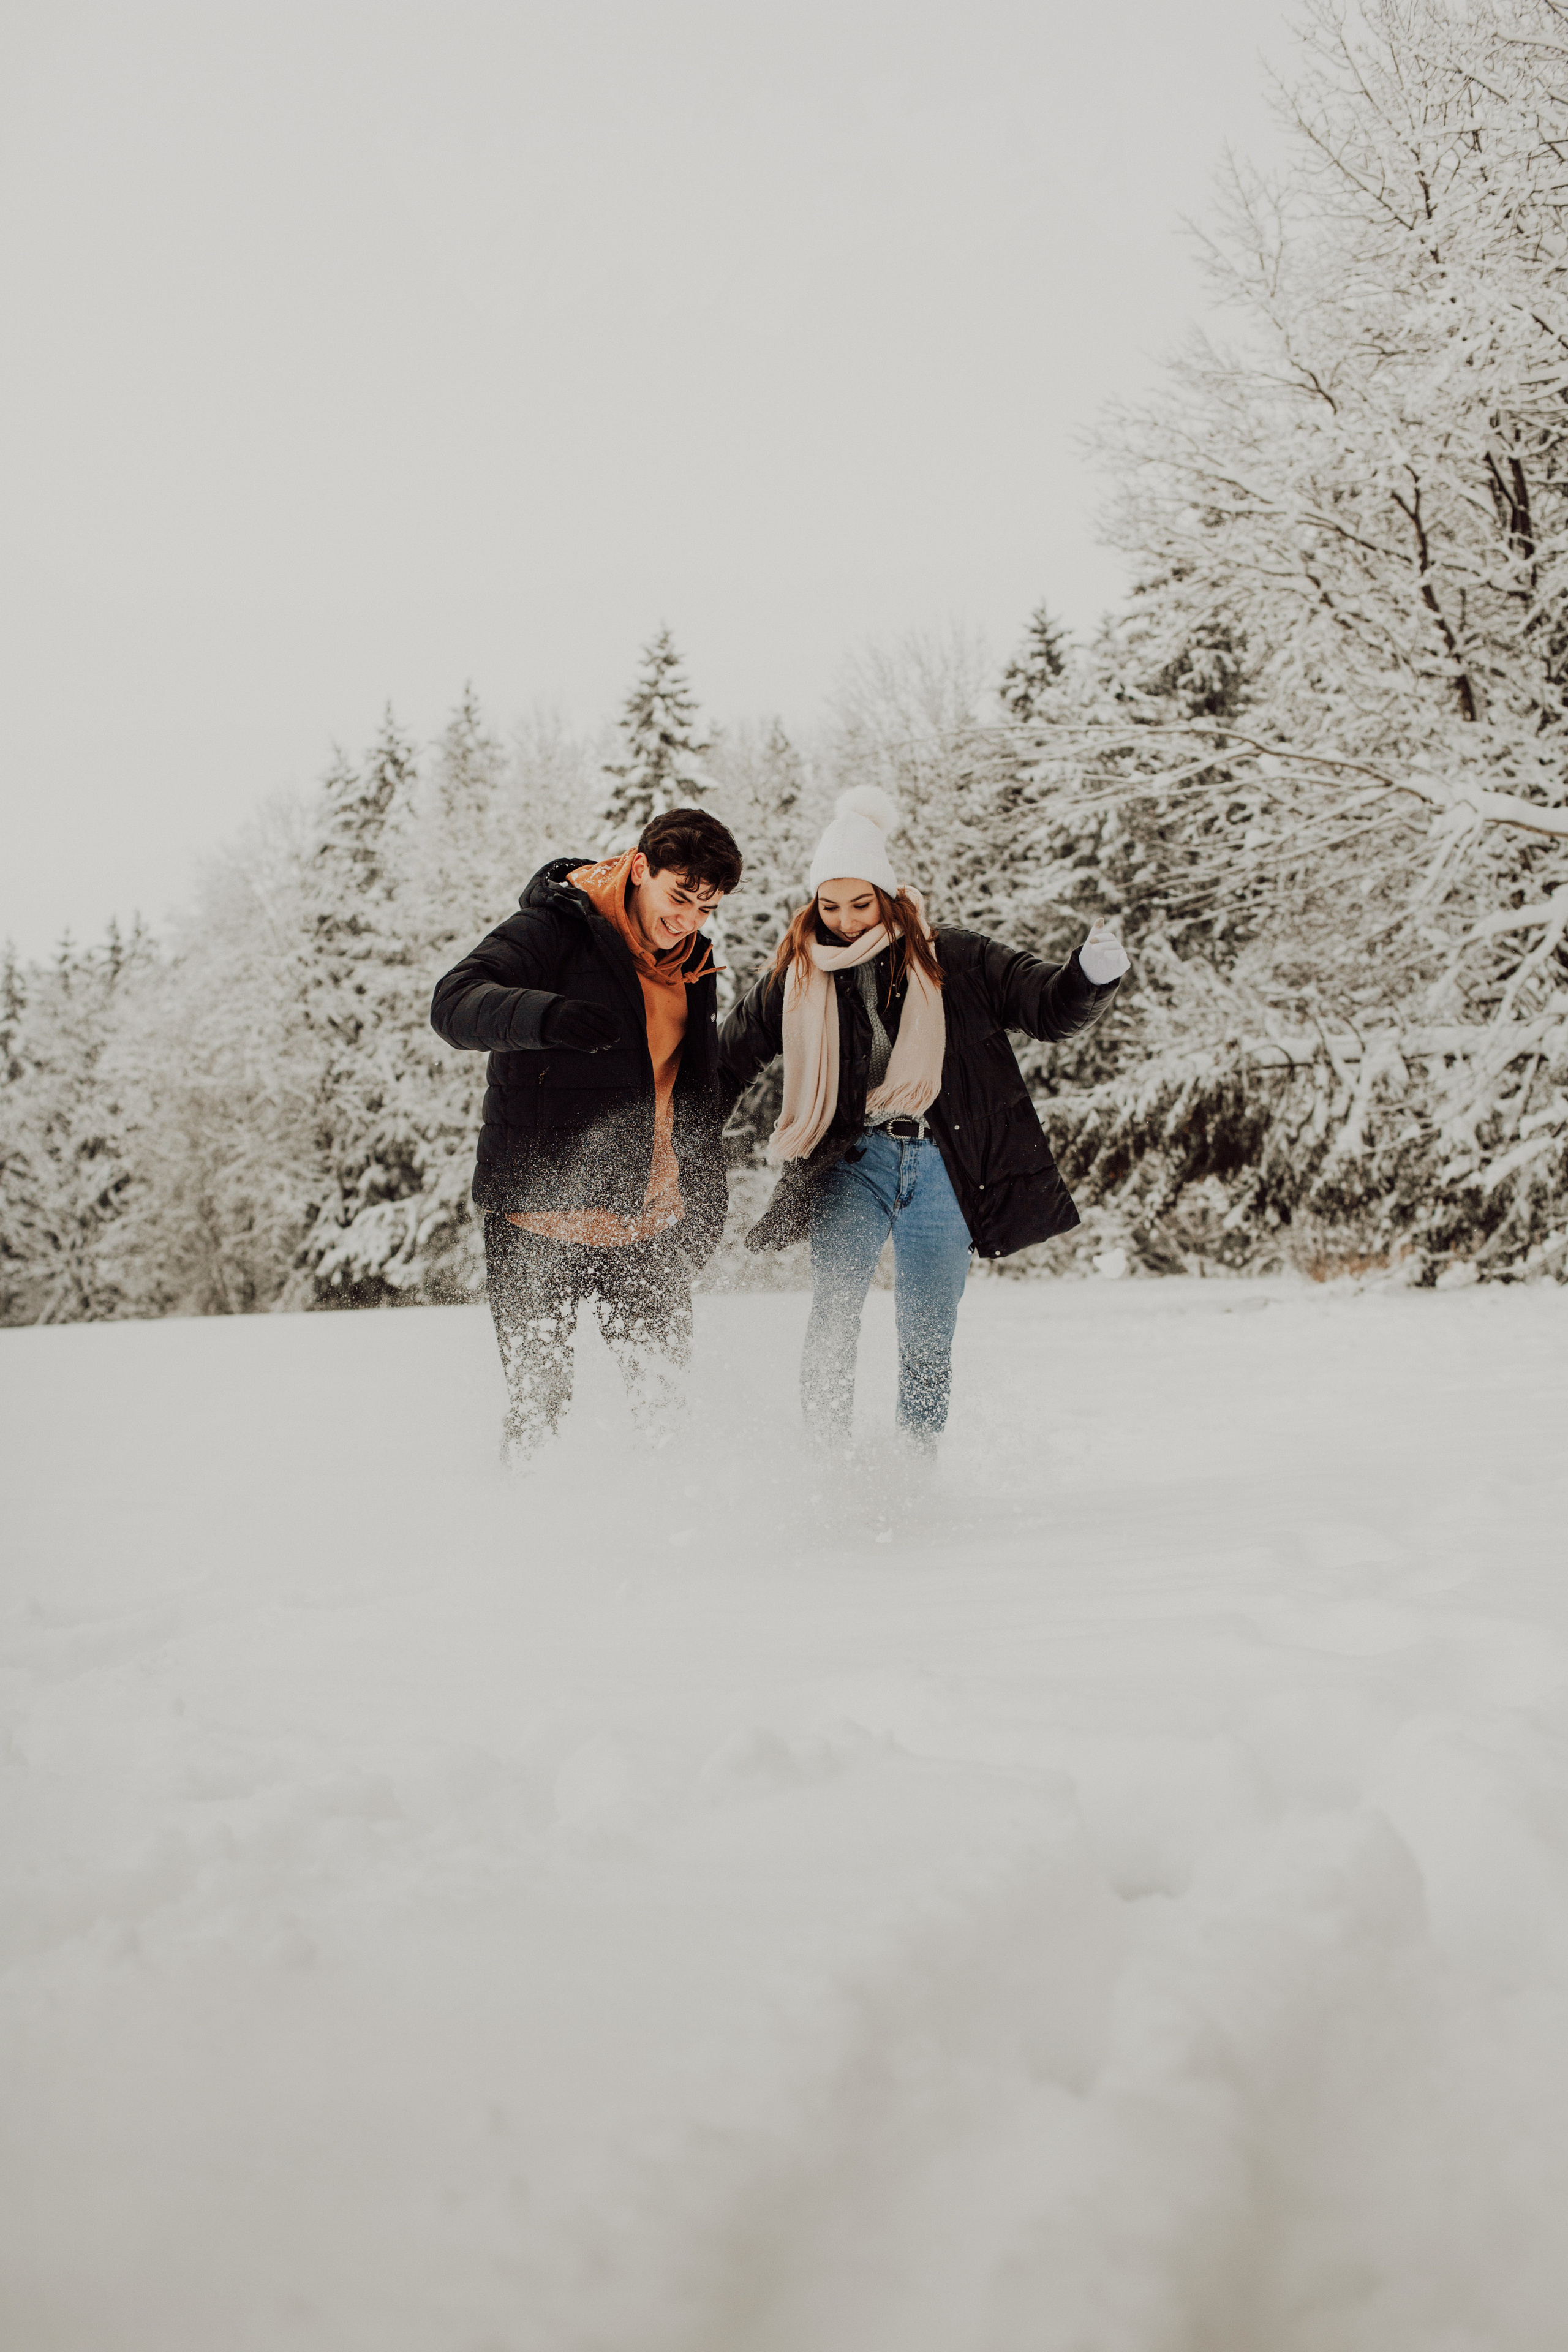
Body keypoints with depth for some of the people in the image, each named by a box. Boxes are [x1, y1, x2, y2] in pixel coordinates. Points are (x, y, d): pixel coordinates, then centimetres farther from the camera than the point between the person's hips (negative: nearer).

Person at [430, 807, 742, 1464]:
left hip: (645, 1222, 5)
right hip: (540, 1218, -5)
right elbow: (453, 1003, -25)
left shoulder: (692, 962, 10)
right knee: (538, 1403, -1)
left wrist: (705, 1200, 21)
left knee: (665, 1396, 8)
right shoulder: (554, 929, -10)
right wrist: (546, 1015, -43)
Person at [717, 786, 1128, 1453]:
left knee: (927, 1347, 1)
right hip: (851, 1161, 1)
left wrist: (1091, 974, -22)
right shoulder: (795, 980, 8)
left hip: (941, 1167, -1)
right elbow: (726, 1065, 18)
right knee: (833, 1319, -18)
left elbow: (1051, 1007, 1)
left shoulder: (952, 963, 2)